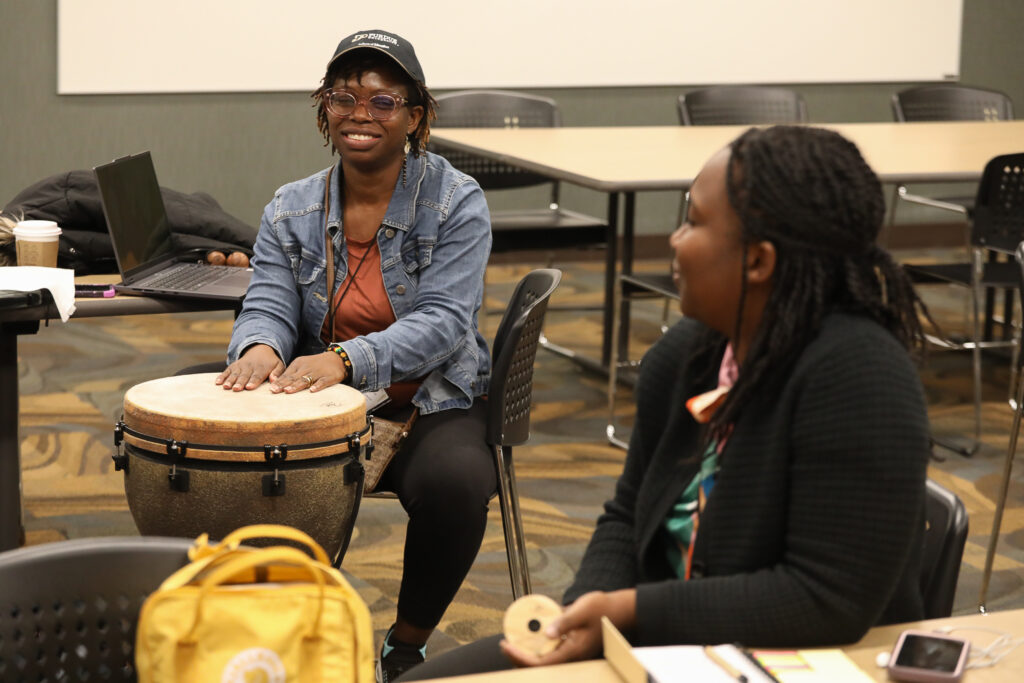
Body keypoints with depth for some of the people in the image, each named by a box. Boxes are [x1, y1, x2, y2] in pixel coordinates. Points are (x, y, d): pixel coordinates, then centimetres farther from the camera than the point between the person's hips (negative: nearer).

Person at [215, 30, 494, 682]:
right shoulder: (292, 209, 8)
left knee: (452, 482, -34)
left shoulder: (456, 202, -5)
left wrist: (347, 358, -34)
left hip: (435, 403, -3)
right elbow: (270, 303, -2)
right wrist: (261, 346, -29)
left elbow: (443, 321, -17)